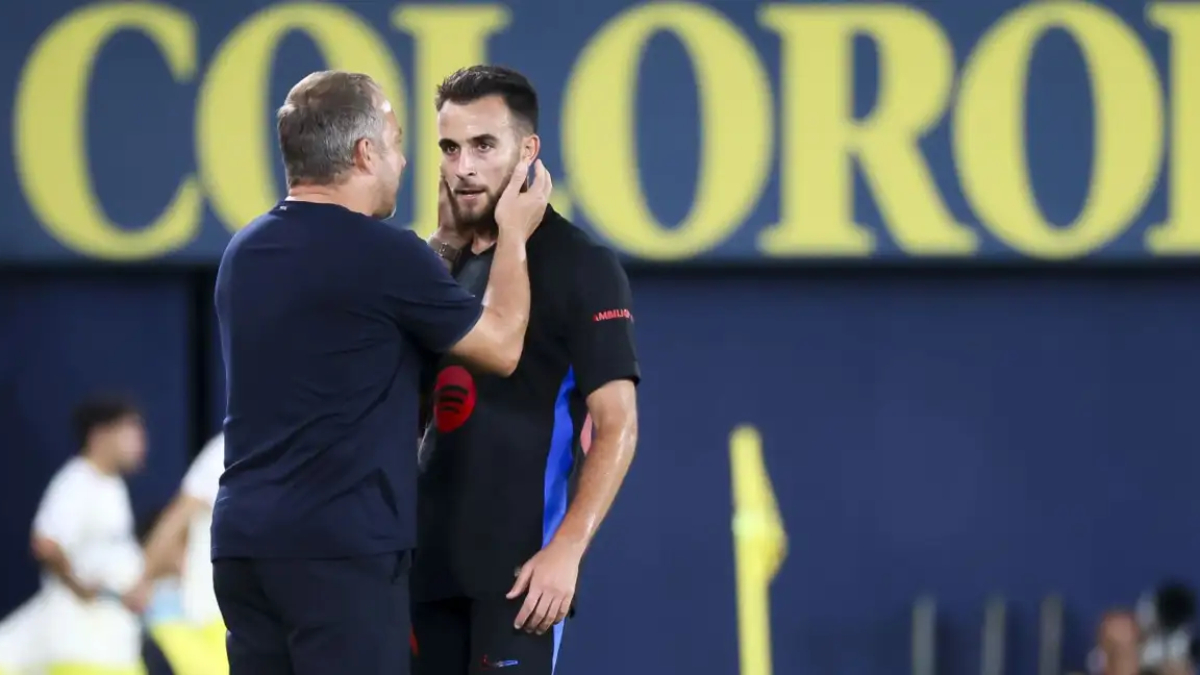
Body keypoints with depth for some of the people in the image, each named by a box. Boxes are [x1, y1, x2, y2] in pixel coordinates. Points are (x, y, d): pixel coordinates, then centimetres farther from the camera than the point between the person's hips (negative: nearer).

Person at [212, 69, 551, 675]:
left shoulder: (246, 252, 13)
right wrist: (513, 234, 17)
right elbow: (500, 346, 3)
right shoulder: (382, 255, -11)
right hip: (340, 548, -8)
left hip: (244, 539, 8)